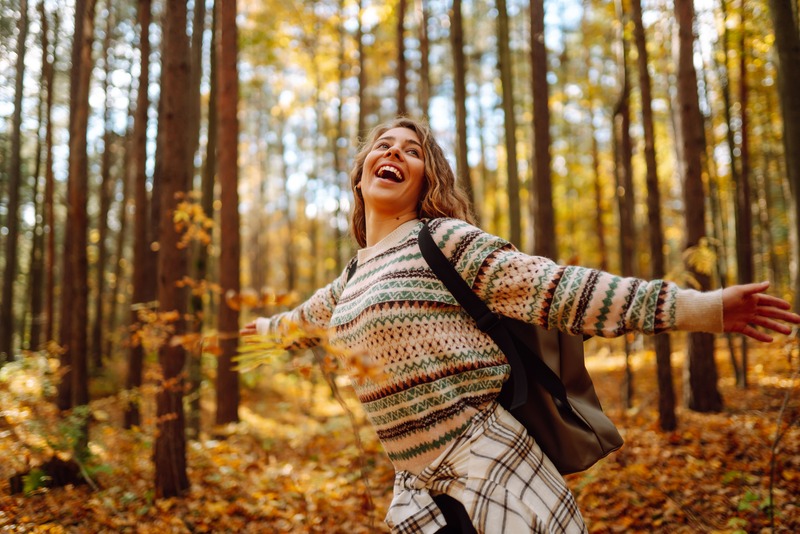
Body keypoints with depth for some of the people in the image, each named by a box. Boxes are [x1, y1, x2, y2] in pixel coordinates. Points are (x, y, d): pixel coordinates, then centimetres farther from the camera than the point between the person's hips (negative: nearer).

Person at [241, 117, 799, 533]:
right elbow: (311, 317, 35)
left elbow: (559, 290, -16)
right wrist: (269, 326, 55)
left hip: (493, 477, -6)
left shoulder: (444, 241, -8)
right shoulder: (353, 277, 13)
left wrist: (704, 306, -23)